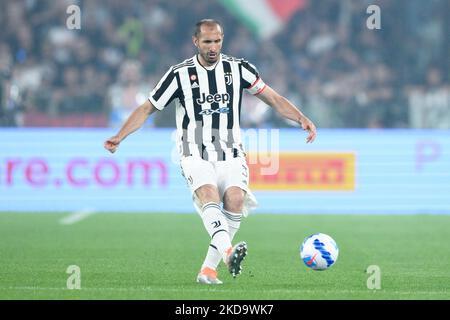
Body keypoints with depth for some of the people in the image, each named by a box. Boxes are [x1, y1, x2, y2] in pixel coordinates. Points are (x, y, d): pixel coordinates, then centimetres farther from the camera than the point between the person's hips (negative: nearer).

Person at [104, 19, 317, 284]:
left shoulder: (238, 69, 5)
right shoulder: (180, 74, 2)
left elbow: (273, 98, 10)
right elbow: (147, 108, 8)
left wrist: (302, 119, -4)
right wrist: (120, 137, -3)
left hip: (231, 155, 2)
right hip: (196, 155, -2)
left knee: (235, 200, -24)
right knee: (208, 193, -31)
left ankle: (209, 268, -16)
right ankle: (228, 252, -54)